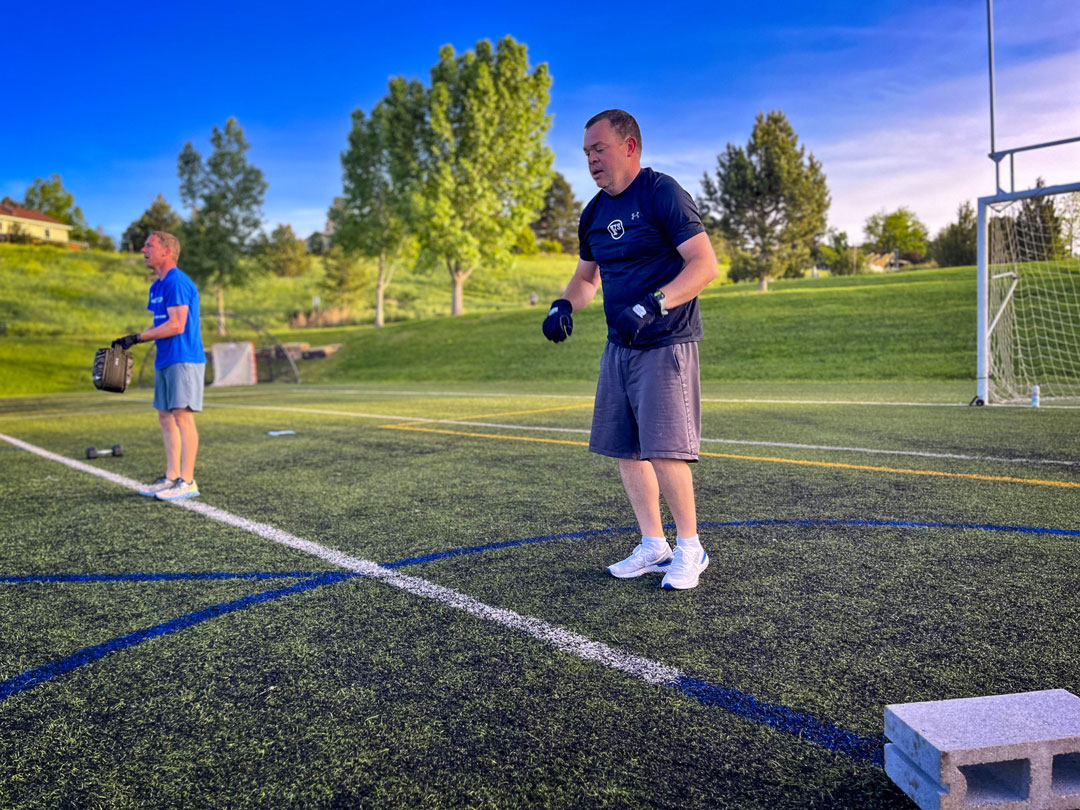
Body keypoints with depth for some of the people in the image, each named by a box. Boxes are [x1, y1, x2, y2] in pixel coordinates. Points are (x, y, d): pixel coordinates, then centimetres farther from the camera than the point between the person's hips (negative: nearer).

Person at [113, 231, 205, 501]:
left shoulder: (177, 282, -13)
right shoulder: (157, 286, 17)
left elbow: (176, 325, -20)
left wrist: (137, 338, -15)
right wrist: (129, 341, 11)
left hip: (183, 359, -10)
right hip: (165, 360, 10)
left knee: (182, 416, -9)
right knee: (166, 417, 11)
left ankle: (187, 482, -5)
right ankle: (171, 477, 18)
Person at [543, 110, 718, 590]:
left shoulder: (661, 193, -10)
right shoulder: (594, 213, 13)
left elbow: (706, 265, -19)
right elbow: (586, 277, 25)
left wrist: (650, 306, -29)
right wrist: (564, 306, 3)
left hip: (666, 346, -8)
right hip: (619, 347, 8)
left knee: (664, 452, -12)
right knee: (626, 451, 9)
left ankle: (689, 549, 8)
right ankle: (654, 547, 22)